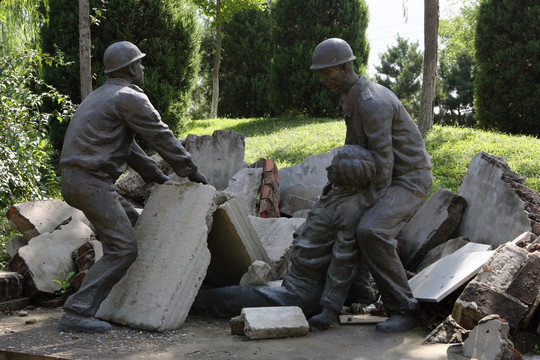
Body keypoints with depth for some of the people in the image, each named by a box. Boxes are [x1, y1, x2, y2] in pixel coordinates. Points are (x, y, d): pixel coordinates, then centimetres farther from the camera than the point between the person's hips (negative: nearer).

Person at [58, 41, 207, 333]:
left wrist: (157, 176, 27)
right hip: (90, 180, -10)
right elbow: (162, 138, -6)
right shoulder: (131, 98, -7)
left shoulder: (100, 97, 25)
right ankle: (77, 314, -15)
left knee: (133, 223, 22)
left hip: (75, 179, 10)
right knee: (122, 248, -11)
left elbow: (129, 146, 28)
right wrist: (191, 172, 4)